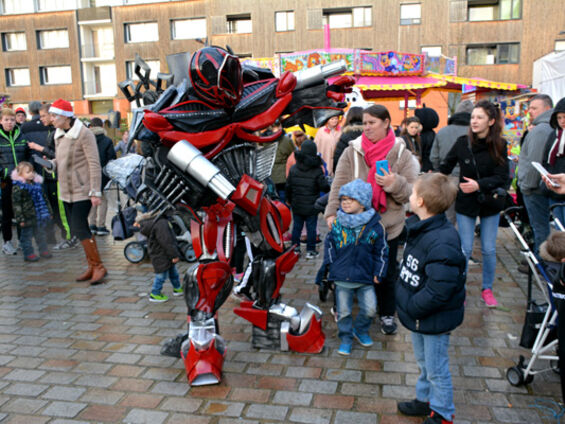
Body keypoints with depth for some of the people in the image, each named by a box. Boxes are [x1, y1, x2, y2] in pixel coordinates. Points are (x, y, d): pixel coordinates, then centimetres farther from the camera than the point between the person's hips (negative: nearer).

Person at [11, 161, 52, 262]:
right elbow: (16, 204, -14)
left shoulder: (37, 184, 9)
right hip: (27, 218, -6)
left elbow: (44, 199, 18)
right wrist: (20, 219, -17)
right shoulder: (18, 188, -11)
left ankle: (43, 250, 28)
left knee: (40, 234, 16)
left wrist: (48, 212, 17)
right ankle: (28, 254, 12)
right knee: (27, 235, 4)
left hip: (39, 217, 6)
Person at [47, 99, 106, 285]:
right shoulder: (59, 135, 13)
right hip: (66, 191, 8)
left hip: (82, 191, -8)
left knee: (79, 229, -12)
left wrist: (95, 192, -19)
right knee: (79, 229, 10)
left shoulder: (84, 134, -12)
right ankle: (92, 266, 19)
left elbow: (94, 164, -15)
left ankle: (98, 266, 0)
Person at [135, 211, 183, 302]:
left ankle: (177, 289, 39)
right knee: (161, 274, 4)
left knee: (173, 271, 23)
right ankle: (154, 294, 18)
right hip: (160, 256, -10)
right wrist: (174, 254, -21)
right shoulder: (161, 224, -29)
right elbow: (166, 242, -28)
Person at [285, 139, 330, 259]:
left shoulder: (293, 169, -1)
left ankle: (295, 248, 20)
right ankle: (310, 250, 10)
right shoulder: (317, 170, -12)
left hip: (296, 205, 3)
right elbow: (324, 187, -11)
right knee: (311, 227, 5)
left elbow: (288, 187, 5)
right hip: (311, 207, -3)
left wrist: (289, 200, 19)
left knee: (296, 226, 13)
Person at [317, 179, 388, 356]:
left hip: (365, 277, 0)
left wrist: (378, 273, -2)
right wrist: (330, 263, 0)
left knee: (370, 309, 4)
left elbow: (381, 251, 3)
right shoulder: (337, 223, -2)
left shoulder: (375, 225, -5)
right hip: (342, 276, 0)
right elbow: (329, 243, 10)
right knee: (343, 310, 8)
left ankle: (360, 330, 33)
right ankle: (346, 338, 29)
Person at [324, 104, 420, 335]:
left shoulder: (401, 154, -1)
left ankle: (387, 314, 31)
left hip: (388, 224, 0)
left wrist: (395, 184, -23)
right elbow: (339, 185, -6)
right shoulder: (352, 152, -1)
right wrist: (332, 212, -17)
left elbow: (411, 192, -3)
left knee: (386, 272, 11)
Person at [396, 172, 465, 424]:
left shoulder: (443, 241, -31)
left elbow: (439, 289, -32)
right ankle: (425, 400, 47)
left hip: (435, 318, -9)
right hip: (418, 314, 9)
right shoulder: (419, 228, 0)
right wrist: (405, 302, 9)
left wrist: (411, 307, -22)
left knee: (436, 369, 11)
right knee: (423, 362, 27)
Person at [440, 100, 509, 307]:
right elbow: (445, 169, 5)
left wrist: (479, 184, -25)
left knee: (489, 250, 7)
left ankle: (487, 289, 26)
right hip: (466, 203, 0)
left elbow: (502, 177, -12)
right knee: (465, 250, 3)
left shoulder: (499, 145, -6)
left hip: (489, 203, 1)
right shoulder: (462, 143, -6)